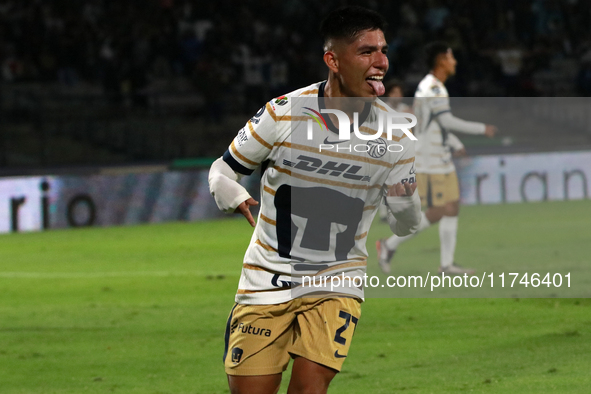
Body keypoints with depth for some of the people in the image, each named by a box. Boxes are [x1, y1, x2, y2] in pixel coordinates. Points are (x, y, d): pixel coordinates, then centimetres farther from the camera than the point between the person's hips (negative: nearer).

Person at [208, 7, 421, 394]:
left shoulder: (396, 136, -4)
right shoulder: (283, 114, -10)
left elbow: (406, 225, 5)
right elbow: (222, 172, 2)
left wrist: (406, 202, -17)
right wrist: (237, 199, -18)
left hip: (336, 285, 1)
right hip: (267, 280, -1)